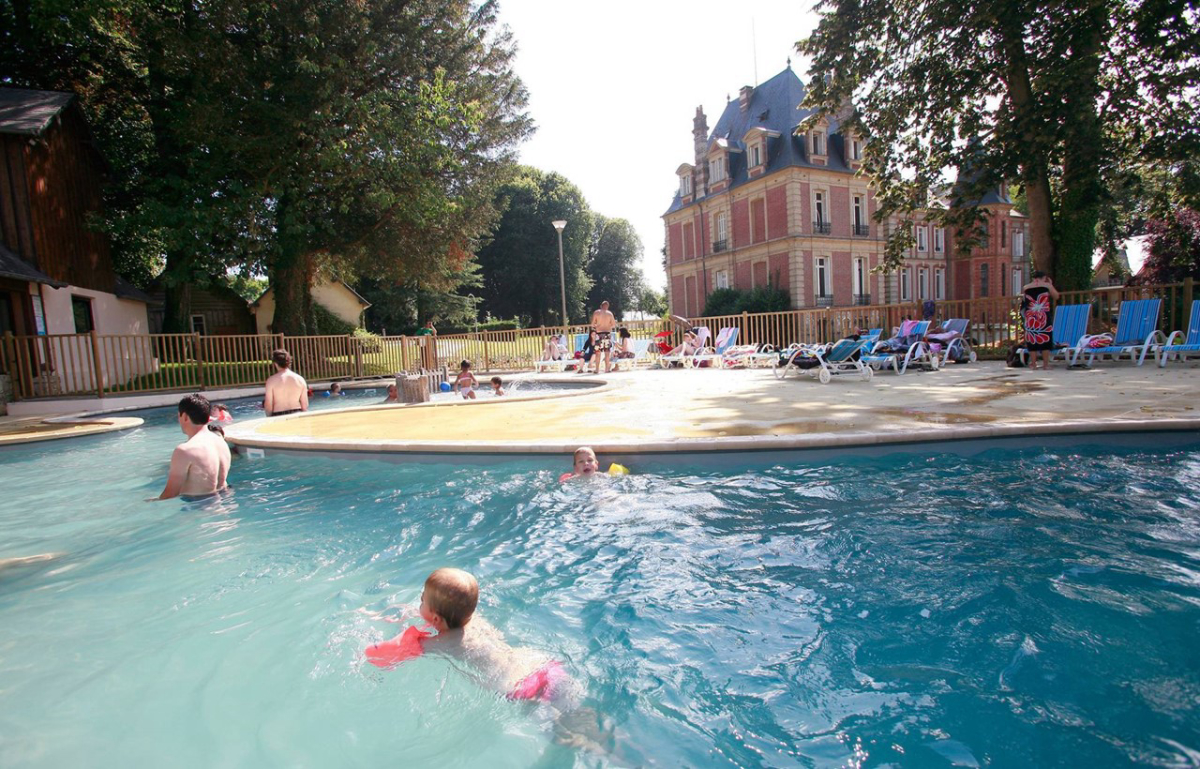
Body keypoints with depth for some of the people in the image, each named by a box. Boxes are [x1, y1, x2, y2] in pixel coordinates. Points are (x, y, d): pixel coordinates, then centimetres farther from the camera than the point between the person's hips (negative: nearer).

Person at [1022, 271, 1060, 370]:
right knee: (1045, 339, 4)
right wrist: (1051, 285, 21)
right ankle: (1045, 364, 5)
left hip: (1030, 317, 1)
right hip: (1044, 317, -1)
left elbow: (1023, 300, 15)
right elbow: (1056, 296, 13)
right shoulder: (1047, 285, 2)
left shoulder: (1026, 287, 6)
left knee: (1032, 340, 5)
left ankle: (1033, 364, 6)